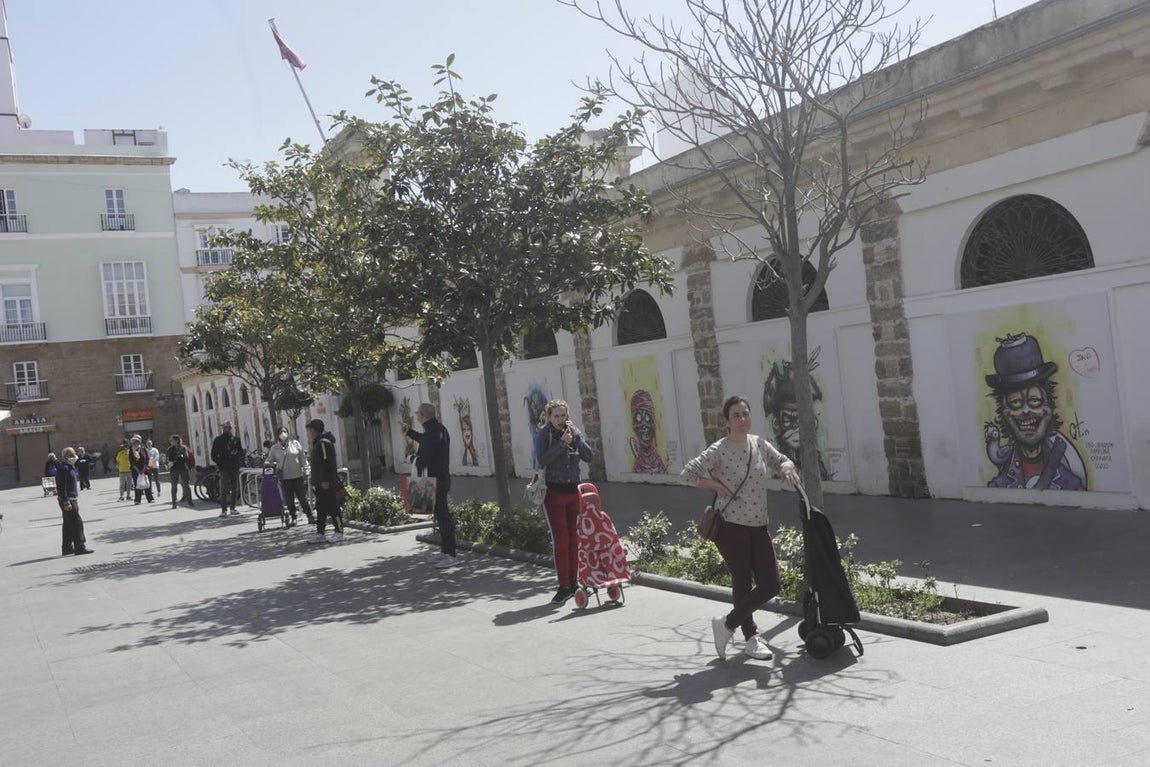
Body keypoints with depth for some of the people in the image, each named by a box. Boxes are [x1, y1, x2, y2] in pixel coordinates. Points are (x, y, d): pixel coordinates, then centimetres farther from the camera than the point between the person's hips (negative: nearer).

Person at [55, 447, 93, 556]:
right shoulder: (63, 468, -16)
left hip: (72, 499, 11)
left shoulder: (71, 467, 16)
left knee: (68, 524, 14)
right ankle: (79, 547, -7)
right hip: (68, 500, -11)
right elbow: (61, 487, -21)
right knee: (77, 522, -10)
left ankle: (67, 548, 20)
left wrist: (75, 500, 24)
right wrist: (66, 502, -24)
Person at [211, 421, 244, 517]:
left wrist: (239, 462, -1)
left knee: (235, 489, 9)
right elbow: (214, 454, 4)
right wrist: (219, 463, -7)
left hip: (235, 467, 3)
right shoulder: (218, 440, 3)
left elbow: (241, 452, 15)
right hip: (224, 468, -3)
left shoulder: (236, 439, 10)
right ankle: (223, 510, -13)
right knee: (224, 489, -11)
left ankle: (233, 508, 19)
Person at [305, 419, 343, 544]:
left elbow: (328, 462, -21)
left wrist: (325, 480, -23)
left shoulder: (324, 442, -15)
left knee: (333, 507, -4)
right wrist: (315, 481, 21)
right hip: (320, 483, 11)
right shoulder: (317, 443, 18)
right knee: (320, 509, 11)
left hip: (327, 483, -11)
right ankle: (320, 533, 14)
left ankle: (339, 532, 2)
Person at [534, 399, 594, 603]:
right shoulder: (543, 435, -2)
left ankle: (573, 584, 14)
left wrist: (576, 437, -12)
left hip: (573, 490, 4)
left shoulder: (573, 432, 9)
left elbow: (589, 457, -1)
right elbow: (541, 460, -17)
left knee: (573, 539, 5)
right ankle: (563, 587, -3)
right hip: (553, 492, -4)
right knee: (560, 540, -8)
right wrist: (562, 443, -20)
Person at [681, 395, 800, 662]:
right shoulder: (719, 450, -10)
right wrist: (719, 487, -14)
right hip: (731, 526, -6)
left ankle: (727, 624, 19)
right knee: (742, 583, 1)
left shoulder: (759, 444, 8)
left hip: (759, 526, 6)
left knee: (771, 584, 2)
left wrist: (787, 468, 0)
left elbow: (781, 461, 23)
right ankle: (751, 638, 21)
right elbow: (687, 474, -15)